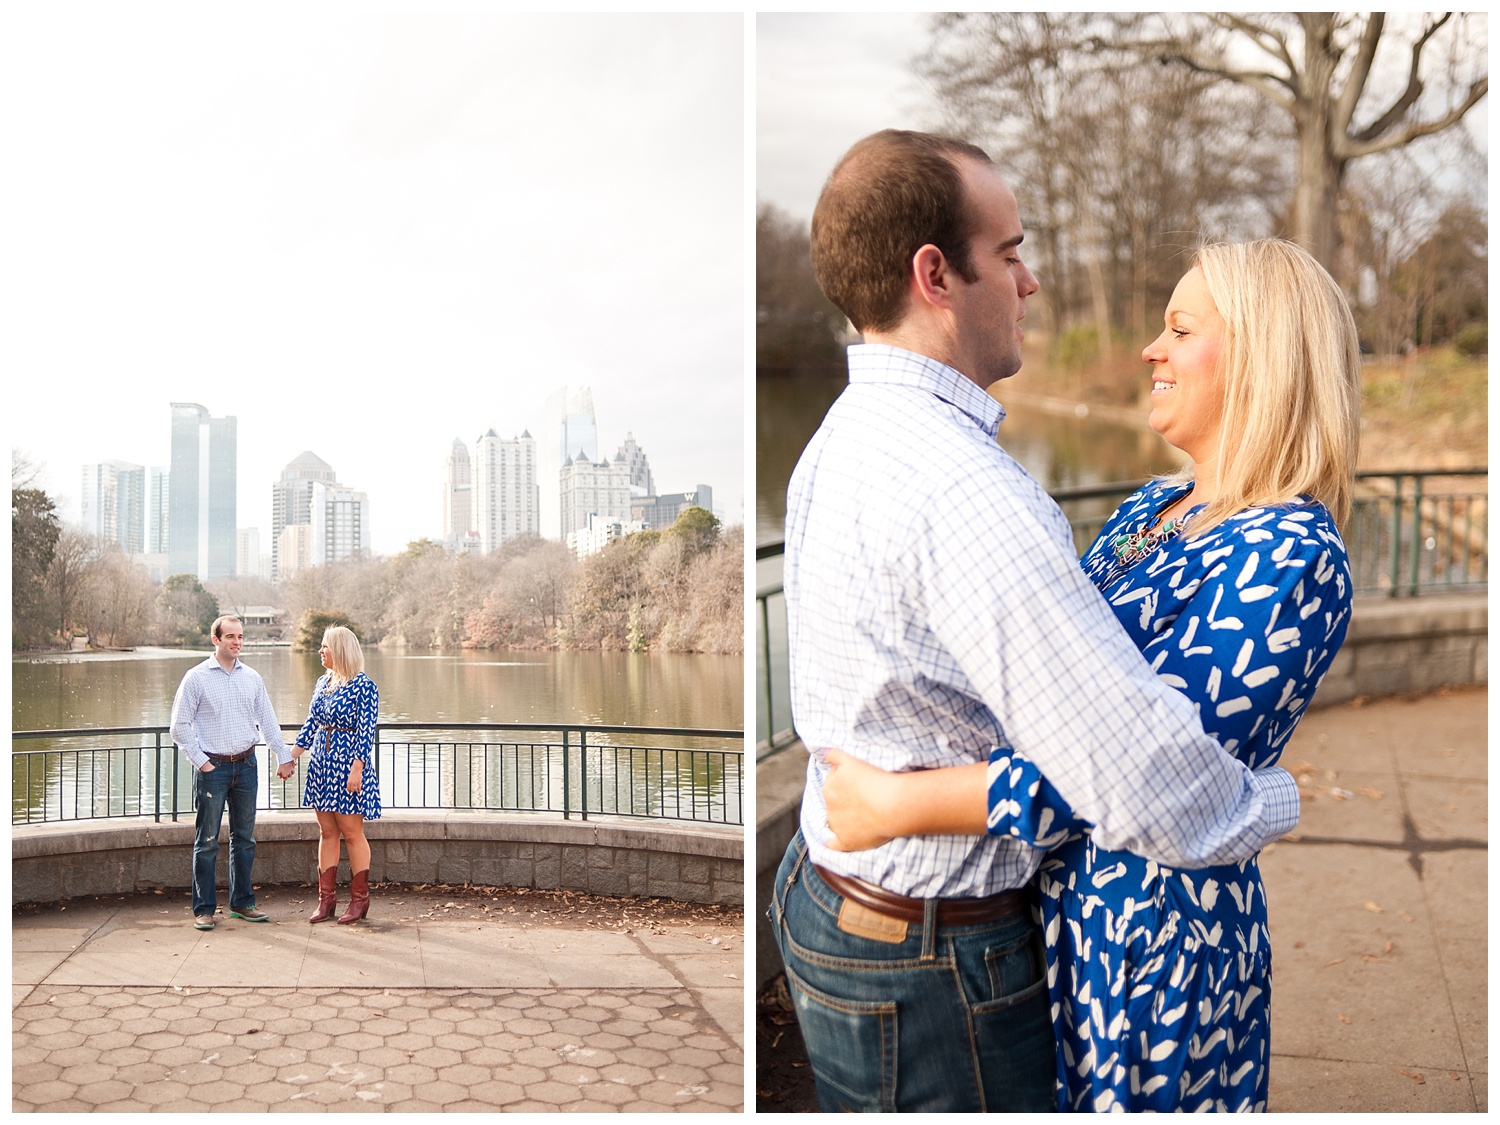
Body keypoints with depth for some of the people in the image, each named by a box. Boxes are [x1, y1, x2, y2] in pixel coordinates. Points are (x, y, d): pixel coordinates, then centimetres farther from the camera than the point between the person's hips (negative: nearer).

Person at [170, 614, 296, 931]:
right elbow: (180, 726, -2)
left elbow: (267, 721, 16)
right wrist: (201, 761, -7)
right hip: (213, 768, -4)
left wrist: (284, 756, 14)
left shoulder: (252, 677, 9)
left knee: (244, 838, 10)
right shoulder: (196, 678, -4)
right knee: (207, 841, -1)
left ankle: (242, 903, 20)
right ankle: (204, 908, 7)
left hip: (246, 765, 4)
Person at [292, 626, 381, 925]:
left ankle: (360, 899, 11)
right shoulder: (323, 682, 10)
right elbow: (311, 724, 16)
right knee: (327, 832, 9)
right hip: (322, 765, 7)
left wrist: (357, 769, -19)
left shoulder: (364, 686, -11)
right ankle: (326, 899, 15)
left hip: (349, 766, -7)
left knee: (352, 833, 0)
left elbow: (367, 732, -14)